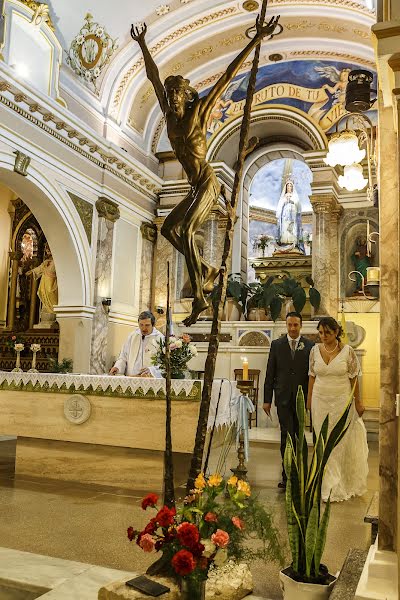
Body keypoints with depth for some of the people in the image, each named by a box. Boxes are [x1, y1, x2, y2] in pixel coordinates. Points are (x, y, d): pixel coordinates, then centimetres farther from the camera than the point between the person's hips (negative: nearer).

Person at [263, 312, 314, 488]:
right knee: (287, 434, -7)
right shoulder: (277, 345, 2)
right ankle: (288, 474, -2)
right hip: (283, 397, -1)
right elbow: (270, 374, 3)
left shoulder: (310, 346, 0)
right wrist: (267, 399, 0)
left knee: (296, 434, 11)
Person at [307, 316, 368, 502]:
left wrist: (358, 402, 0)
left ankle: (338, 486, 17)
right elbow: (312, 376, 6)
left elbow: (354, 378, -2)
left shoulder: (347, 351, -8)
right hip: (320, 401, 3)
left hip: (342, 401, -2)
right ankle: (329, 483, 21)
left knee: (341, 442, 4)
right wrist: (309, 400, 7)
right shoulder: (315, 350, 0)